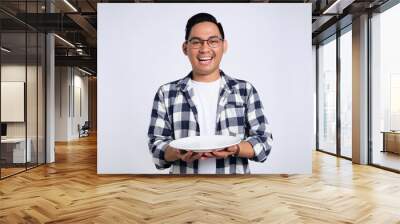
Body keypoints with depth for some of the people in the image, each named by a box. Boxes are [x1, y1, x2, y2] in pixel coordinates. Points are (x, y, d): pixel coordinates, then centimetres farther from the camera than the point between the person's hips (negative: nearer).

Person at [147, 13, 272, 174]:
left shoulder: (245, 91, 3)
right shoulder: (166, 93, 3)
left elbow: (264, 141, 1)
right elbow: (156, 144, 1)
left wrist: (235, 149, -16)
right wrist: (178, 152, -17)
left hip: (235, 171, 0)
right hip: (183, 171, 0)